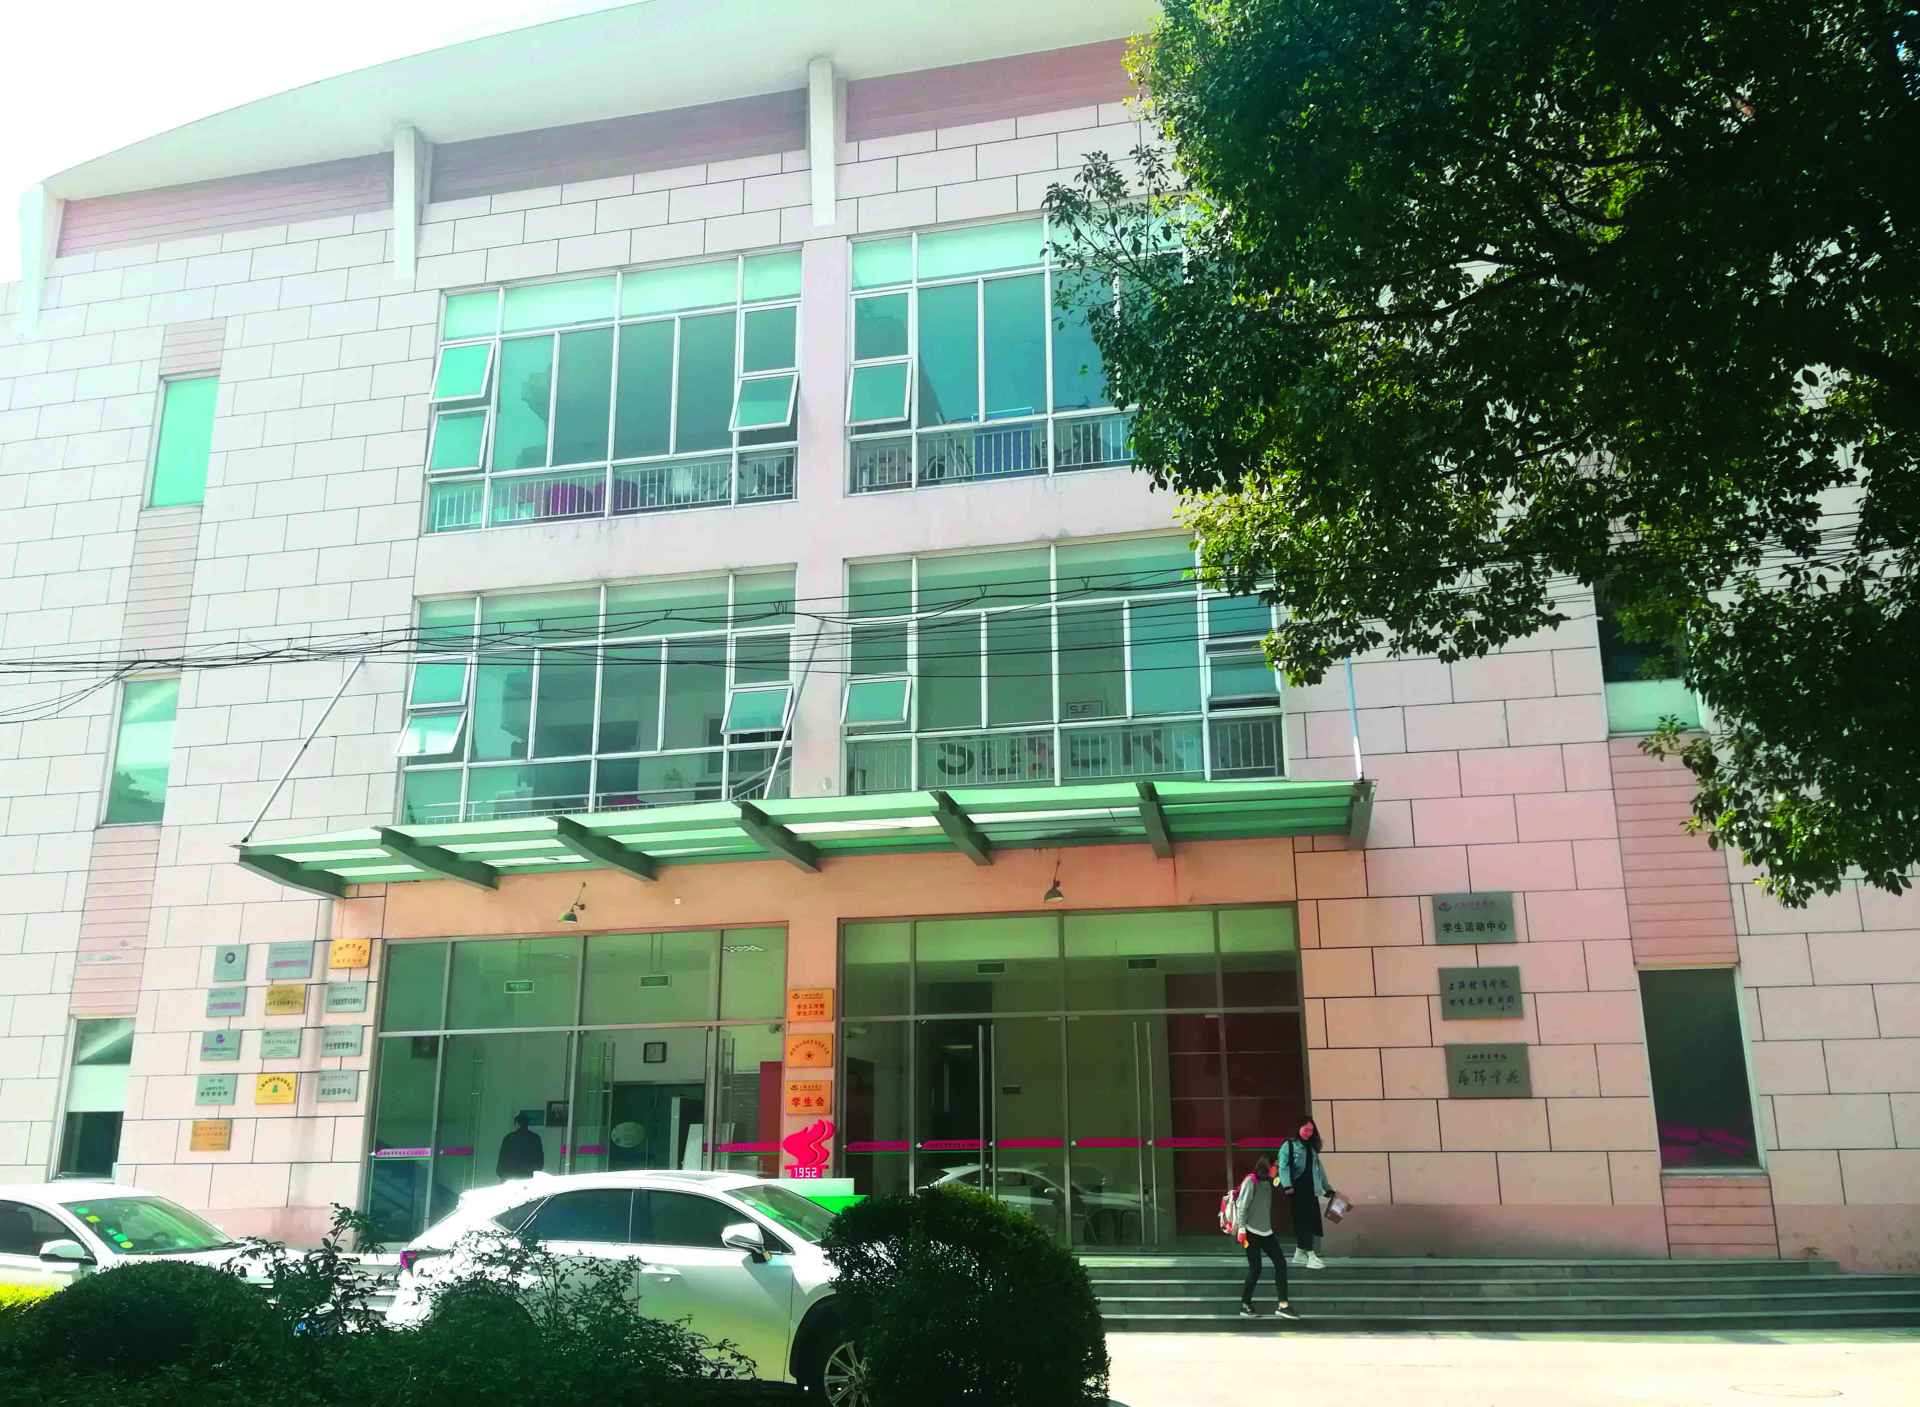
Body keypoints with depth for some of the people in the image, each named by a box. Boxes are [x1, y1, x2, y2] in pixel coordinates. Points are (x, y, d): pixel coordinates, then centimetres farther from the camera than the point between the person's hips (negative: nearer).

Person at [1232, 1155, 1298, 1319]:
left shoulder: (1268, 1183, 13)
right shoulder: (1251, 1181, -10)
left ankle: (1282, 1305, 1)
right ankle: (1245, 1304, 9)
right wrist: (1241, 1229, -15)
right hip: (1252, 1232, -8)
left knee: (1280, 1264, -1)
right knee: (1255, 1269, -6)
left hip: (1266, 1232, 8)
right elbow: (1242, 1206, -12)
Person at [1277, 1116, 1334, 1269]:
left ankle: (1299, 1253, 17)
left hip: (1311, 1190, 7)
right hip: (1297, 1189, -7)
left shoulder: (1312, 1147, 19)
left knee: (1313, 1221, 6)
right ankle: (1311, 1256, -13)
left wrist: (1327, 1188, 21)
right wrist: (1287, 1185, -22)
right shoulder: (1289, 1145, -2)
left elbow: (1319, 1168, 23)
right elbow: (1283, 1166, -10)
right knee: (1303, 1221, -10)